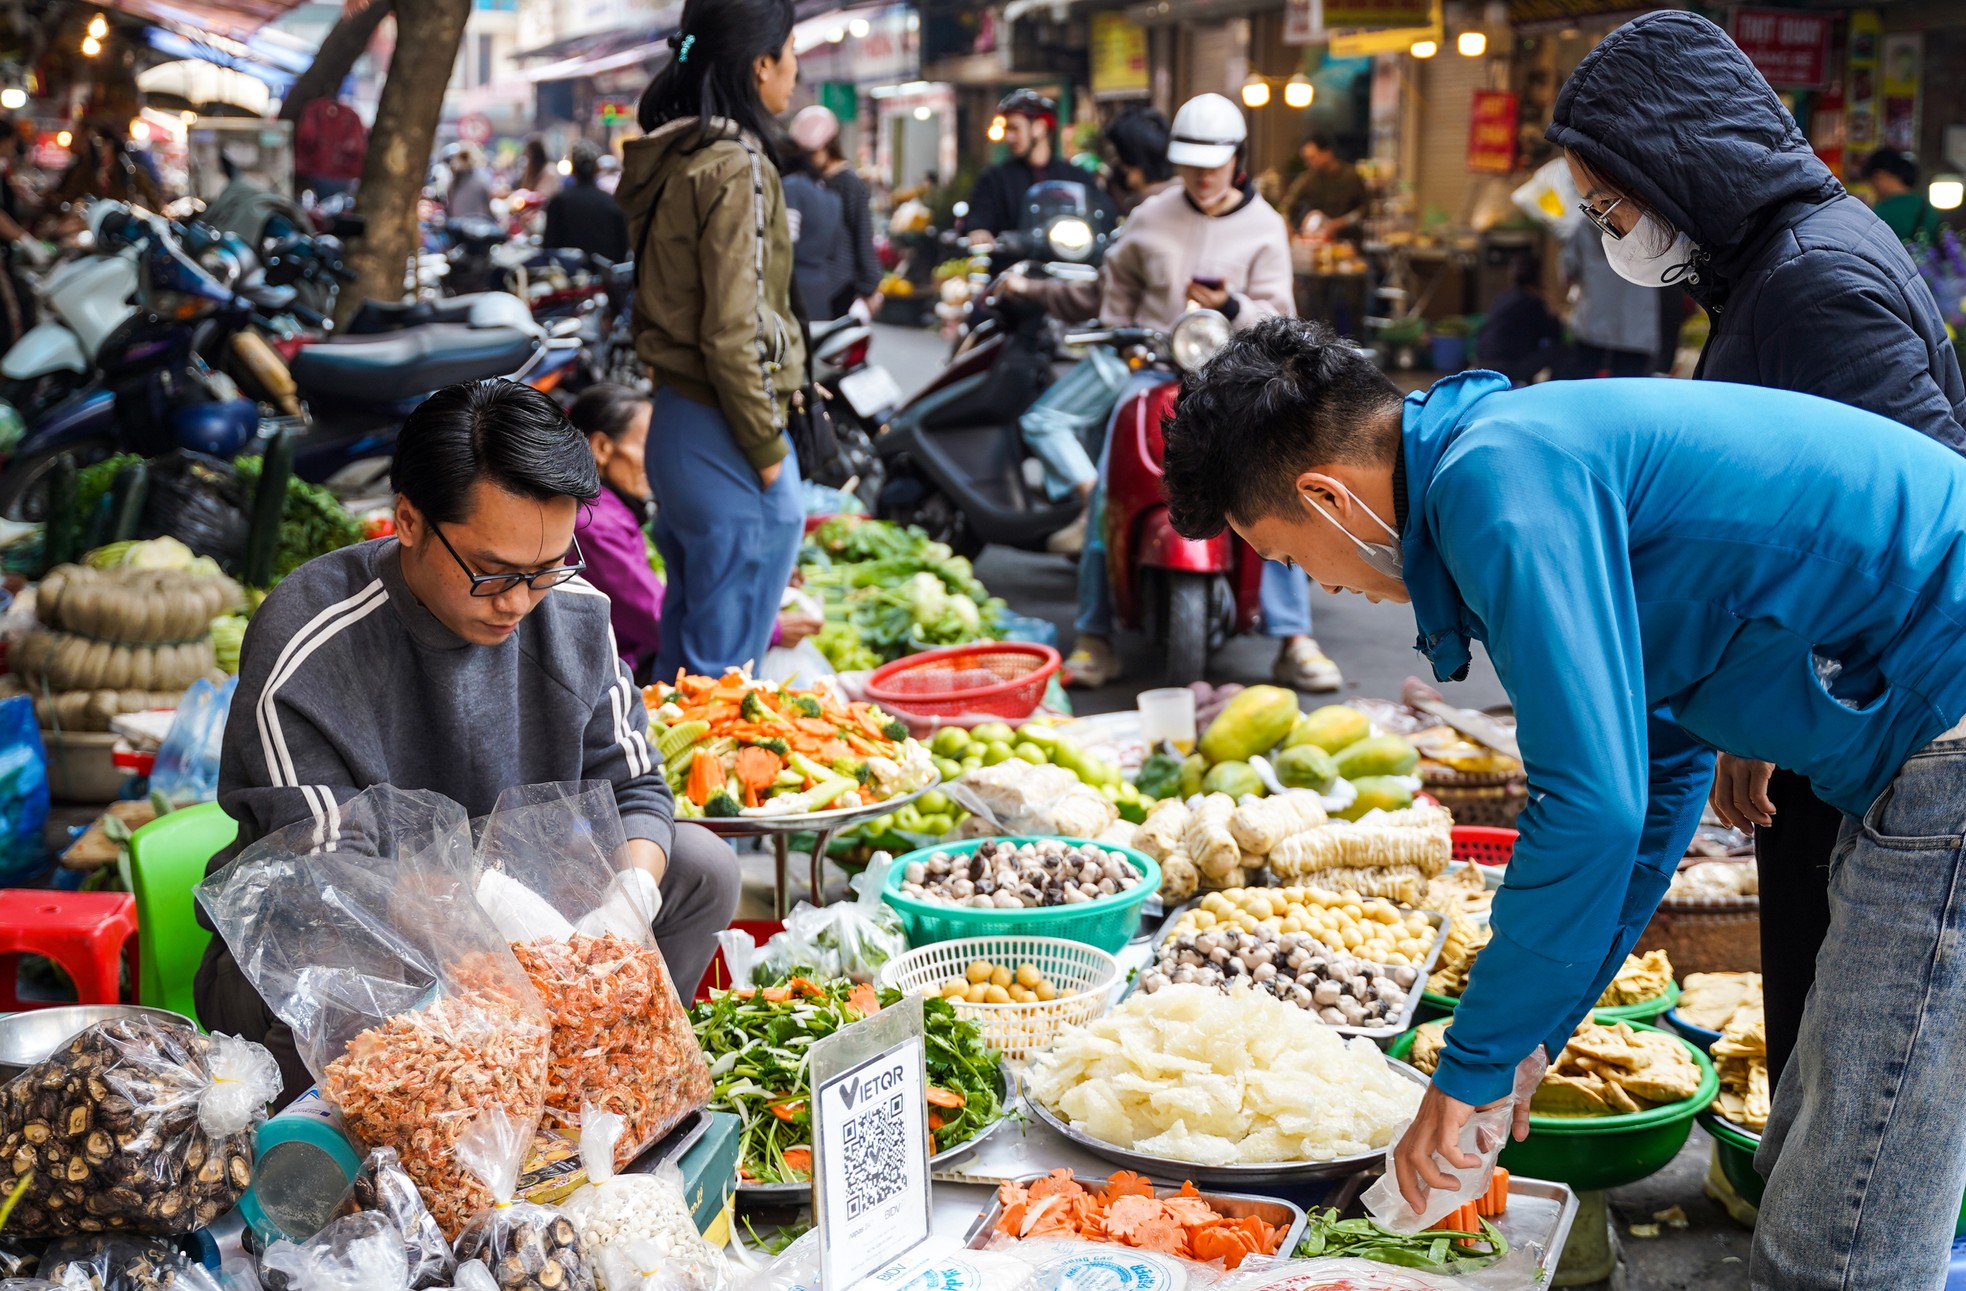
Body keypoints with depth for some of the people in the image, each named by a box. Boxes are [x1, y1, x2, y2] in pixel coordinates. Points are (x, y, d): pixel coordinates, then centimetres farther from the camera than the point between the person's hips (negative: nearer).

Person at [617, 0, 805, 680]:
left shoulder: (665, 157, 11)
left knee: (682, 648, 21)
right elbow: (733, 335, -20)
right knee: (724, 670, -1)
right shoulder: (735, 166, -17)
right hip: (723, 438, -10)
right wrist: (768, 449, -13)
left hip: (675, 425, 10)